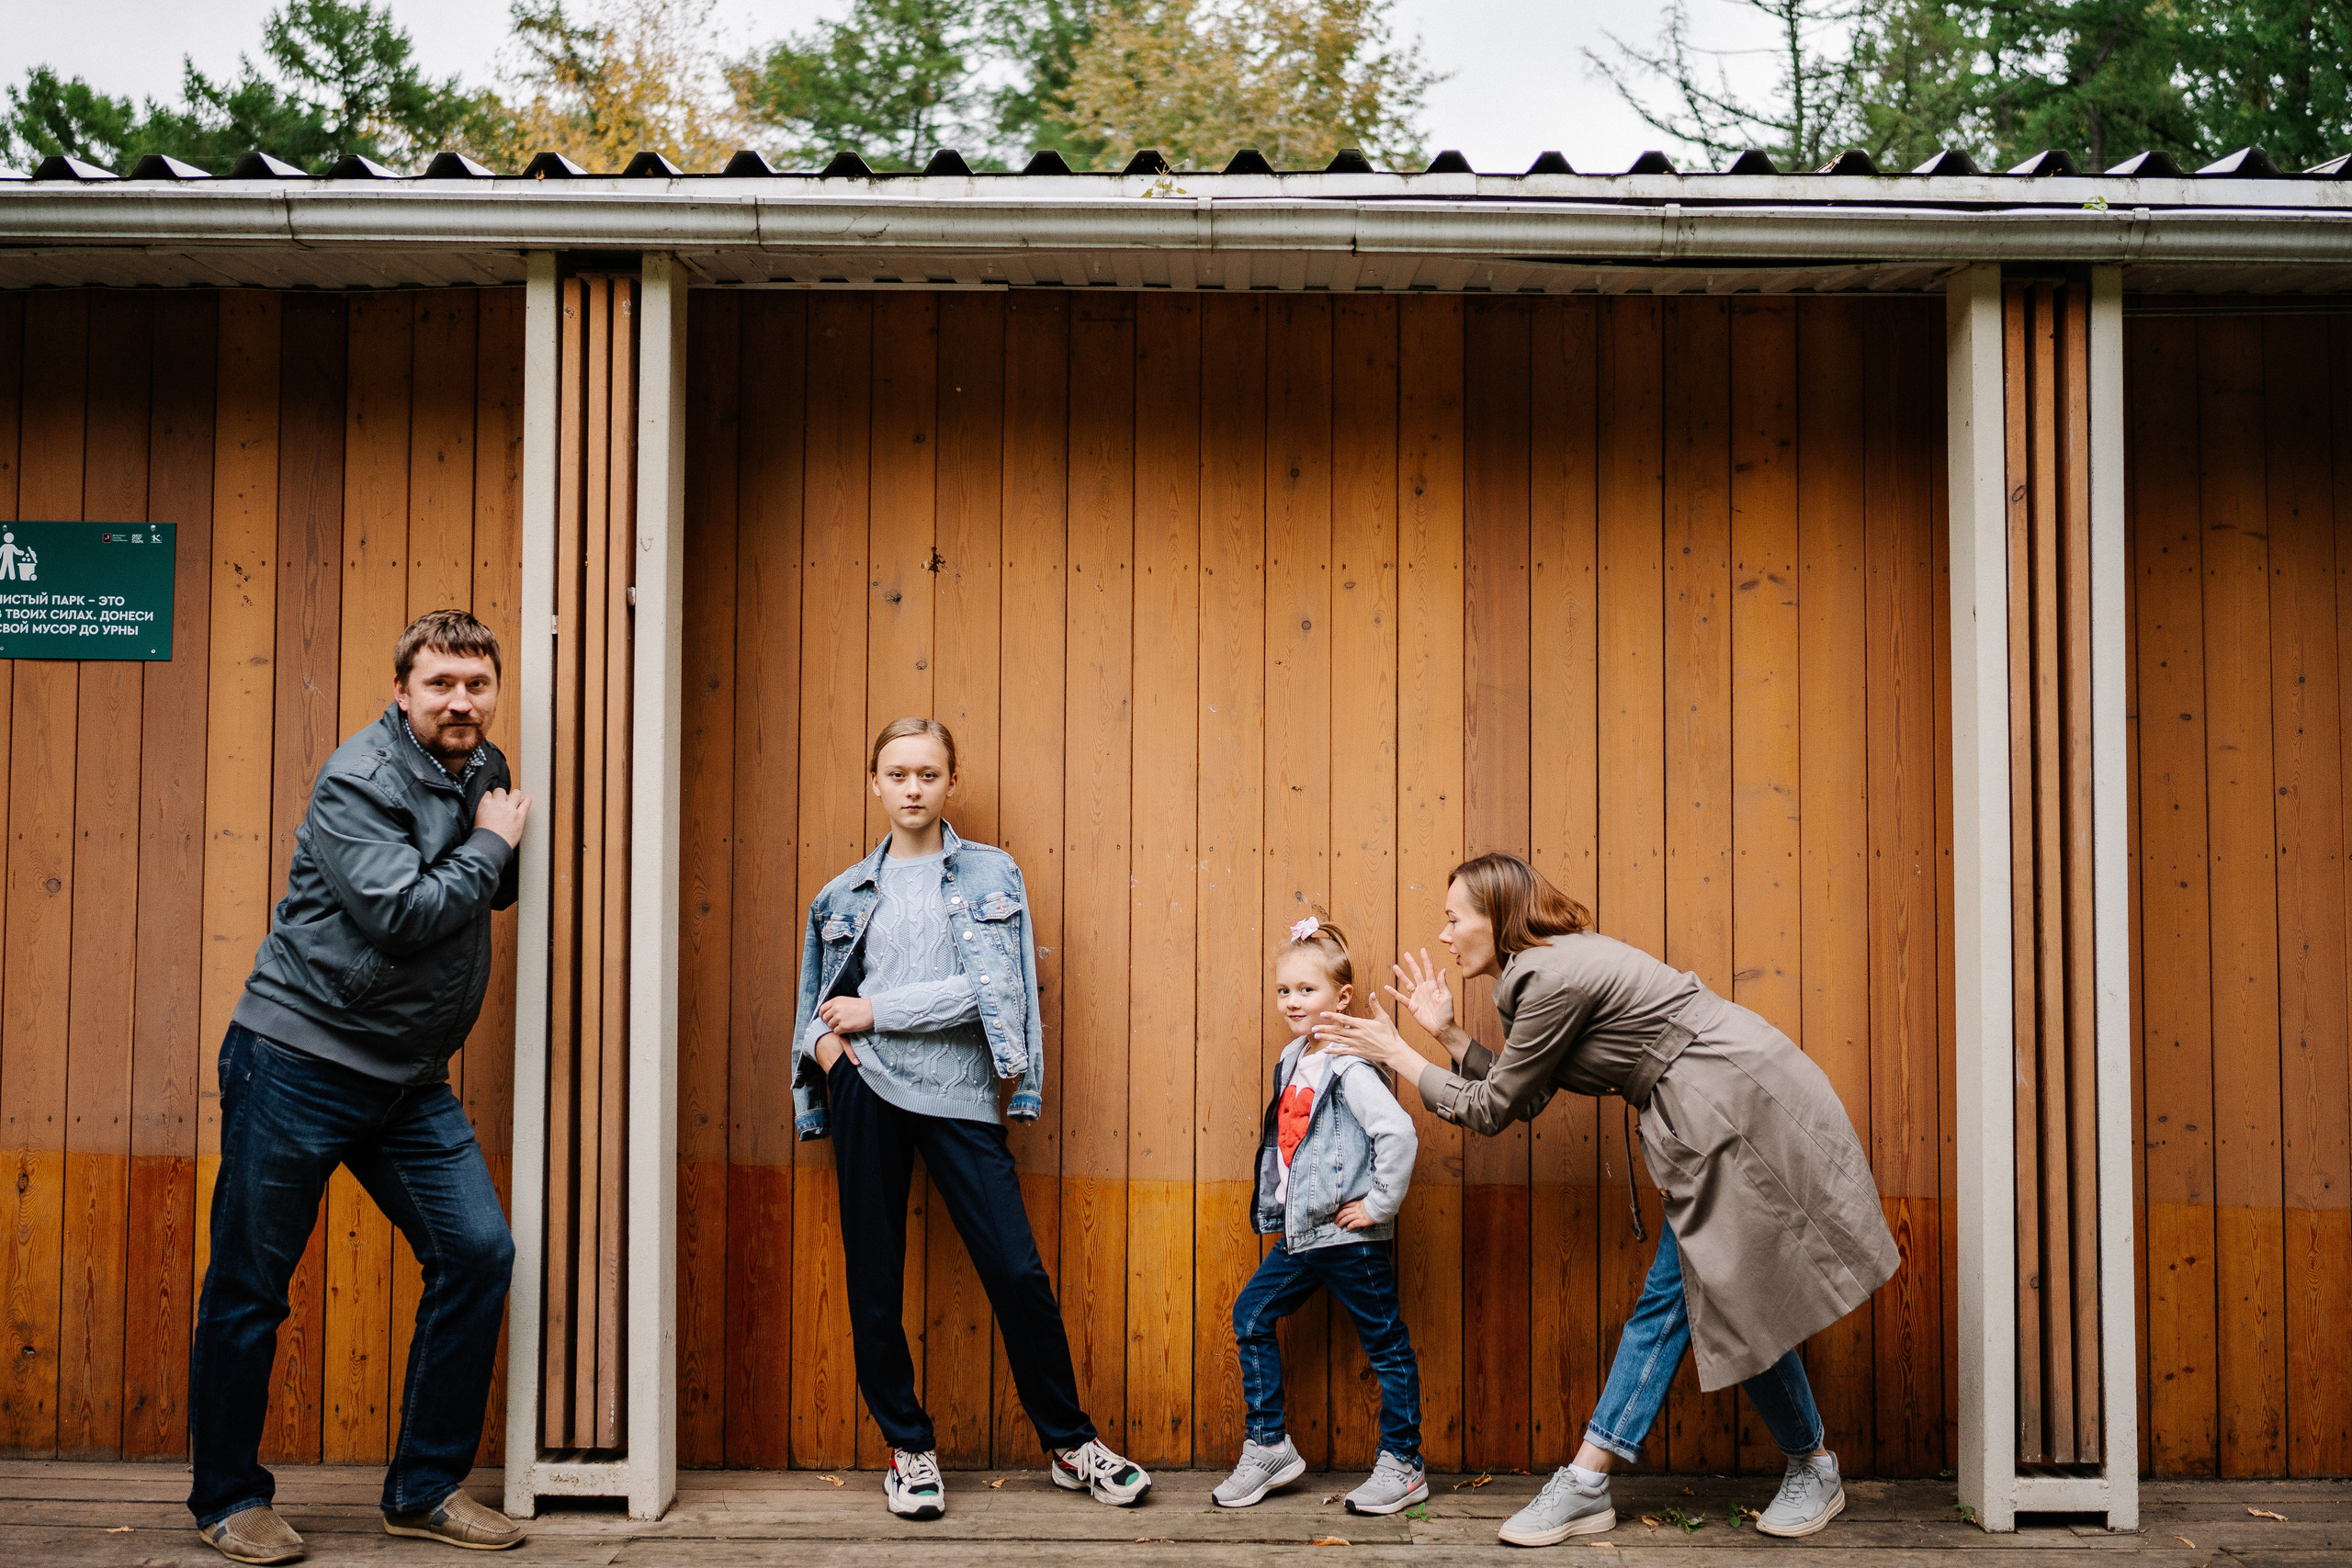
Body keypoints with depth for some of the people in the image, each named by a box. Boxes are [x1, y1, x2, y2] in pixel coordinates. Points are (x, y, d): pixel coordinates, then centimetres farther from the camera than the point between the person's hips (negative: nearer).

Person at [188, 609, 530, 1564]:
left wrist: (503, 848, 4)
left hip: (411, 1080, 7)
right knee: (250, 1281, 3)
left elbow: (495, 895, 24)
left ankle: (425, 1488, 13)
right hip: (299, 1060, -7)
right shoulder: (361, 778, -13)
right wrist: (491, 845, -11)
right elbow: (402, 913, -24)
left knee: (478, 1253, 0)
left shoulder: (484, 771, 9)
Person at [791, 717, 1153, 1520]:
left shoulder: (992, 875, 4)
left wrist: (877, 1009, -8)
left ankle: (1069, 1443, 14)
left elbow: (995, 988, -8)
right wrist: (823, 1040, -2)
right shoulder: (845, 894, 13)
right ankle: (907, 1445, 22)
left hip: (959, 1092, -2)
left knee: (1018, 1272, -3)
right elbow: (817, 998, 21)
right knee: (874, 1274, 5)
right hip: (868, 1089, 2)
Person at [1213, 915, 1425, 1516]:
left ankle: (1403, 1466, 16)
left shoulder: (1350, 1068, -17)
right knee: (1251, 1316, 9)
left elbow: (1400, 1132, -28)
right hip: (1300, 1232, 9)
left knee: (1386, 1344, 4)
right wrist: (1276, 1210, 16)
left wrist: (1380, 1205, -21)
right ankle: (1269, 1446, 19)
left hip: (1350, 1238, -9)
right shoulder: (1293, 1060, 10)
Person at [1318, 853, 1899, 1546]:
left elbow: (1491, 1110, -11)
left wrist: (1397, 1054, -2)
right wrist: (1448, 1034, 10)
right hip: (1715, 1122, 10)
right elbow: (1520, 1094, 13)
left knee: (1742, 1303, 1)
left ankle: (1813, 1469, 23)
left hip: (1744, 1109, -10)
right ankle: (1587, 1486, 9)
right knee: (1666, 1299, 7)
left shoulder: (1553, 978, -20)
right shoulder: (1549, 967, 11)